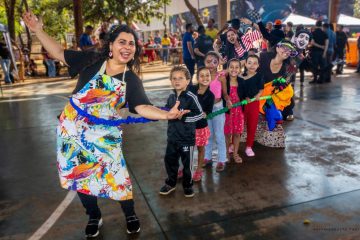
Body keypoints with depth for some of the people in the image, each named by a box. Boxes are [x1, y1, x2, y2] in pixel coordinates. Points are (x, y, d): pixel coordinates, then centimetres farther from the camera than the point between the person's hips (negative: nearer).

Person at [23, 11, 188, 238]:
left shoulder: (132, 80, -5)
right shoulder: (92, 60, -4)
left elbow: (142, 107, -18)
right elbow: (60, 53, 4)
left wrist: (167, 114, -35)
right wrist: (38, 29, -3)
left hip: (104, 134, -1)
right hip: (73, 129, 2)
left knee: (115, 176, -1)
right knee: (79, 175, 11)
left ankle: (130, 214, 28)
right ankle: (94, 217, 36)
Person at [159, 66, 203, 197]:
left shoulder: (191, 97, -15)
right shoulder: (171, 97, 3)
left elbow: (200, 114, -16)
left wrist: (183, 117, -21)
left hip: (187, 137, -5)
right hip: (172, 136, 6)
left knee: (187, 163, 9)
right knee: (170, 160, 16)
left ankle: (187, 185, 30)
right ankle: (170, 183, 36)